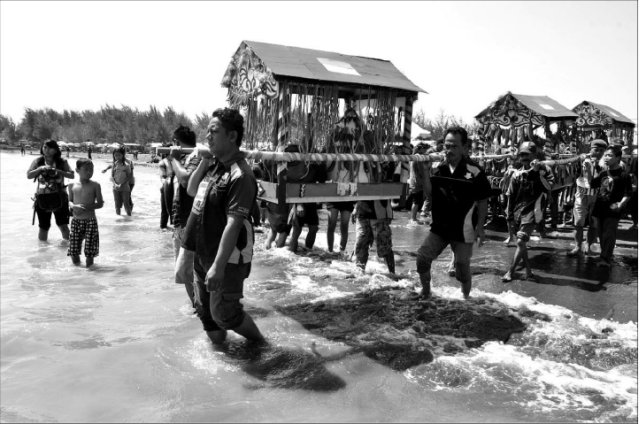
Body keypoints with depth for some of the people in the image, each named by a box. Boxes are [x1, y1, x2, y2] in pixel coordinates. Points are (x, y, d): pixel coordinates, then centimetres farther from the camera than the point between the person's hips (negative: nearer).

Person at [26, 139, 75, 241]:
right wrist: (40, 169, -23)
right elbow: (29, 175, -9)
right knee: (43, 227, 8)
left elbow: (71, 175, -12)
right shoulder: (38, 161, 1)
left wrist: (58, 171, -25)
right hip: (42, 197, 1)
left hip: (59, 197, -1)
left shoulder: (62, 162, -2)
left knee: (63, 226, -3)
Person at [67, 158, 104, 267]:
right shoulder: (72, 186, 5)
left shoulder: (95, 185, -3)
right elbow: (70, 201, 12)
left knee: (90, 247, -3)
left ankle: (89, 263, 17)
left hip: (90, 220, -2)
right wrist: (73, 206, -11)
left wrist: (86, 207, -17)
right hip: (76, 220, 2)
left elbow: (100, 203, -4)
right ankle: (76, 260, 29)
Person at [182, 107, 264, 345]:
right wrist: (203, 162, 2)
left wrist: (219, 266, -27)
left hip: (226, 258, -9)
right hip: (203, 253, 9)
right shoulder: (214, 166, 4)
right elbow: (191, 190, 18)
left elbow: (234, 224, -26)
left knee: (223, 313, 2)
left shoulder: (240, 175, -22)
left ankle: (260, 344, 27)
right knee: (204, 310, 18)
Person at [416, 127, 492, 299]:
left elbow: (482, 201, -6)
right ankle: (426, 293, 22)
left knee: (462, 269, 7)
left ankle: (466, 299, 34)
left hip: (463, 229, -4)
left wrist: (480, 226, -9)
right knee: (422, 258, -1)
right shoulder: (439, 167, 0)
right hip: (439, 226, 4)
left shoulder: (474, 171, -13)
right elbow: (429, 191, -1)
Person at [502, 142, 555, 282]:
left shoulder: (543, 170, -2)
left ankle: (510, 272, -6)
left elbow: (549, 187, -16)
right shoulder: (517, 174, 5)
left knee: (520, 242, -12)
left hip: (531, 212, -4)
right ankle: (527, 270, 24)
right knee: (521, 243, 10)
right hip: (517, 211, 5)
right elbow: (510, 195, 9)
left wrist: (538, 172, -22)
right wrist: (509, 215, 8)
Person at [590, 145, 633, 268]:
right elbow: (592, 185, 14)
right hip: (599, 208, 6)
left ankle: (605, 258, -4)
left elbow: (628, 194, -8)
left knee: (609, 235, -7)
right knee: (601, 234, 12)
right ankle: (607, 254, 27)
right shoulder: (603, 173, 9)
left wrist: (621, 204, -23)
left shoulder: (624, 175, -7)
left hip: (612, 210, -6)